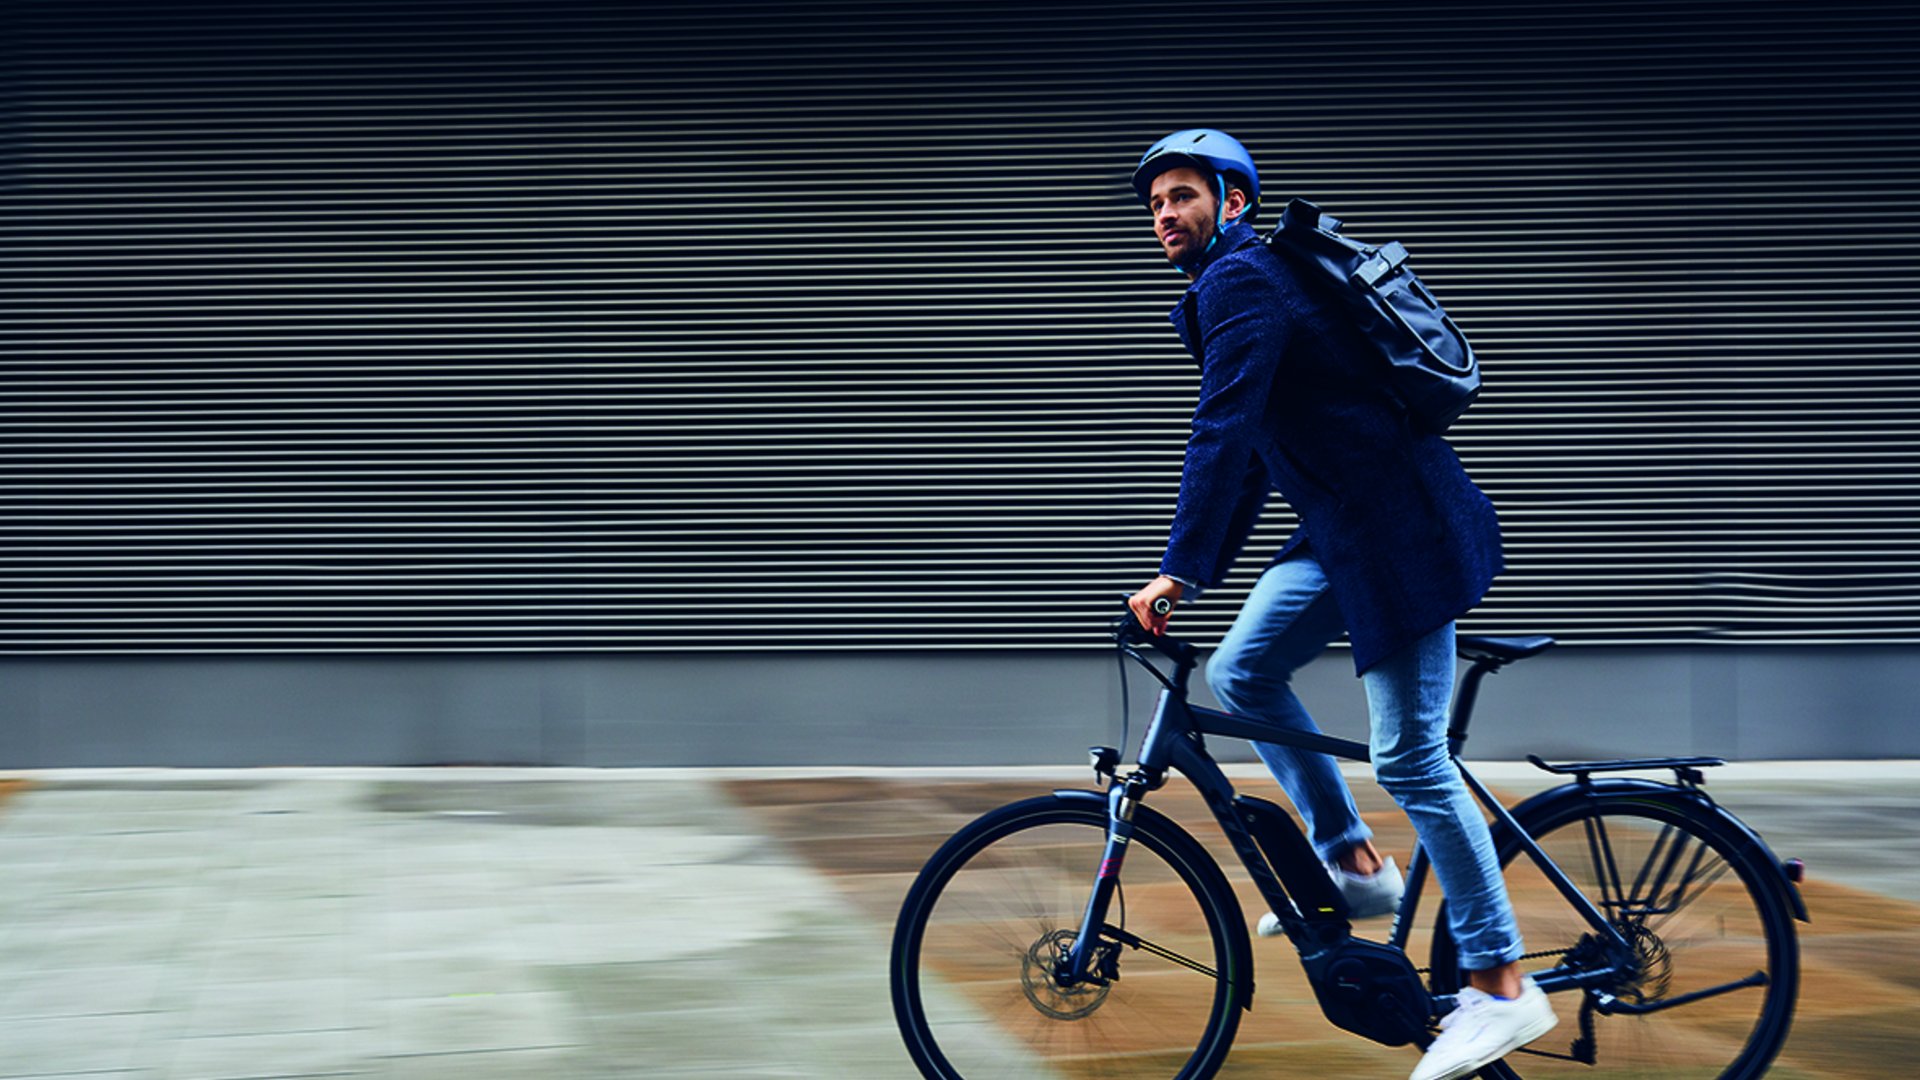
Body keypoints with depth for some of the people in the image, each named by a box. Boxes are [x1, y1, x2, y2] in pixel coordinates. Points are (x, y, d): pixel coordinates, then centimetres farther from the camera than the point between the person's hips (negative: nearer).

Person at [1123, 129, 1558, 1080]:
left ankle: (1501, 989, -5)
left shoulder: (1239, 281, -12)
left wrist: (1177, 570, -24)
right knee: (1240, 671, 9)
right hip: (1343, 533, 10)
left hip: (1402, 535, -10)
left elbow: (1223, 433, -23)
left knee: (1408, 756, -10)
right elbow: (1250, 457, 25)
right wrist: (1198, 572, 22)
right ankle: (1351, 862, 16)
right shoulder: (1239, 284, 20)